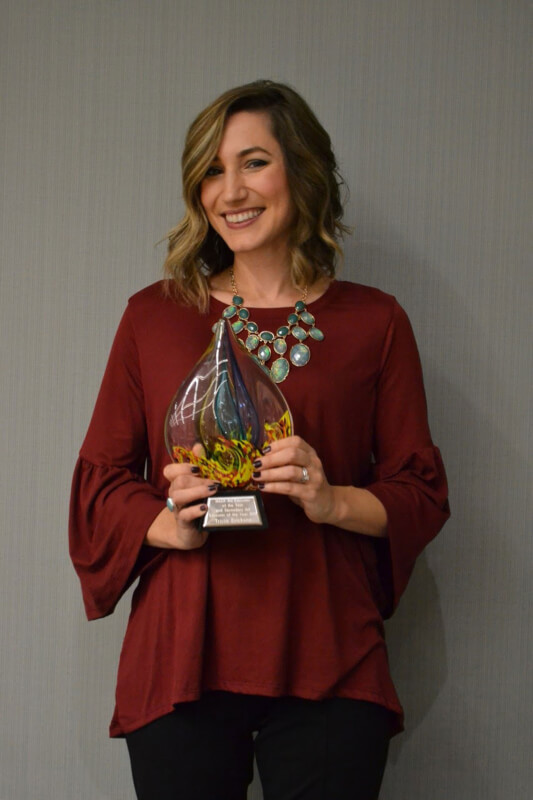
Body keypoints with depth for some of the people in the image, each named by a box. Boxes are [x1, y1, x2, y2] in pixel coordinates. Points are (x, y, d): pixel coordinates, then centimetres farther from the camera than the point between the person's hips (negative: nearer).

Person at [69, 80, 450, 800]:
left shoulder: (373, 322, 7)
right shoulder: (154, 316, 9)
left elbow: (424, 494, 7)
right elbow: (100, 478, 9)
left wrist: (333, 500, -13)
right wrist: (168, 524, -11)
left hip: (328, 672, 0)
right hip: (180, 663, 0)